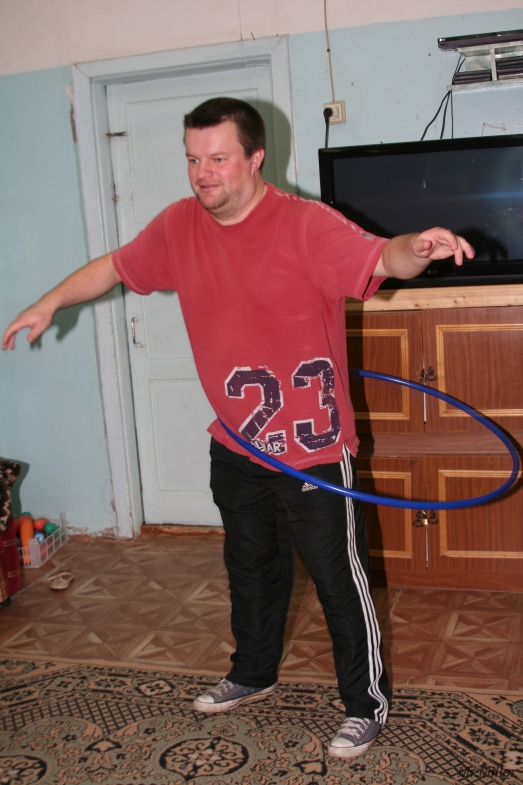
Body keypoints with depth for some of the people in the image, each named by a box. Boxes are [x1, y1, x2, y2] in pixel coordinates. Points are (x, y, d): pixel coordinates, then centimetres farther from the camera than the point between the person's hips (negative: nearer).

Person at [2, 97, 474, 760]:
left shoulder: (305, 225, -18)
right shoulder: (180, 226, 0)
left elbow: (380, 258, -30)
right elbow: (116, 265, 15)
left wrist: (417, 248, -52)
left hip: (311, 446, -6)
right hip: (235, 444, 6)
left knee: (339, 579, 5)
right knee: (251, 566, 24)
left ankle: (366, 704, 25)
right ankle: (253, 674, 46)